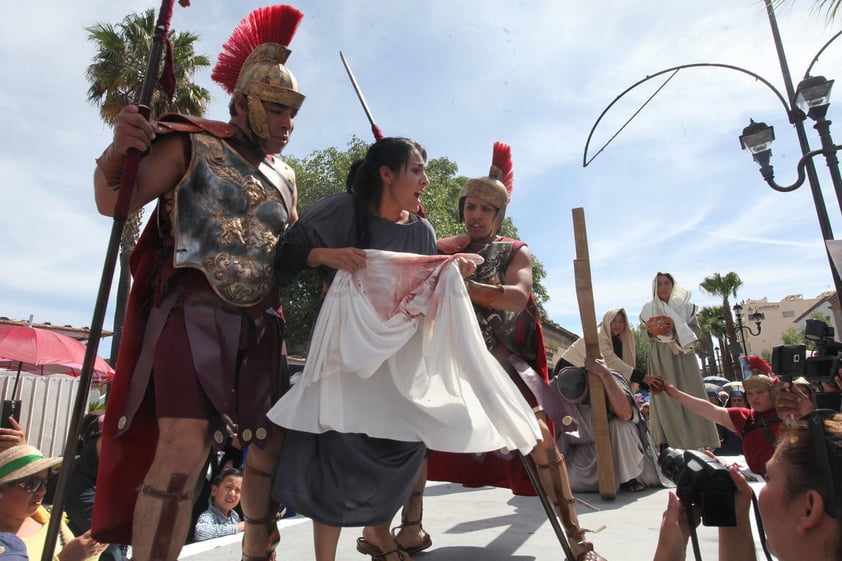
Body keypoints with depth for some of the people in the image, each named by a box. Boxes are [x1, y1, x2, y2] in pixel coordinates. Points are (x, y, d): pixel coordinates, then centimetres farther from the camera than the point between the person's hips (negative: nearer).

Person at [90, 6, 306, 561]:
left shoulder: (284, 177, 17)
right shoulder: (191, 147, 3)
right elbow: (114, 203, -2)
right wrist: (117, 152, -20)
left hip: (262, 326, 6)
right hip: (195, 316, -5)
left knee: (273, 446, 10)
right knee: (183, 450, -16)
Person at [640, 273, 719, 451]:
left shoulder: (685, 305, 5)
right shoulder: (648, 308, 7)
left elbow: (695, 329, 1)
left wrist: (676, 327, -15)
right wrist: (650, 331, -11)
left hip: (682, 357, 0)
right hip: (660, 359, 0)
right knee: (664, 399, -1)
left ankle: (696, 442, 4)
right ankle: (667, 445, 1)